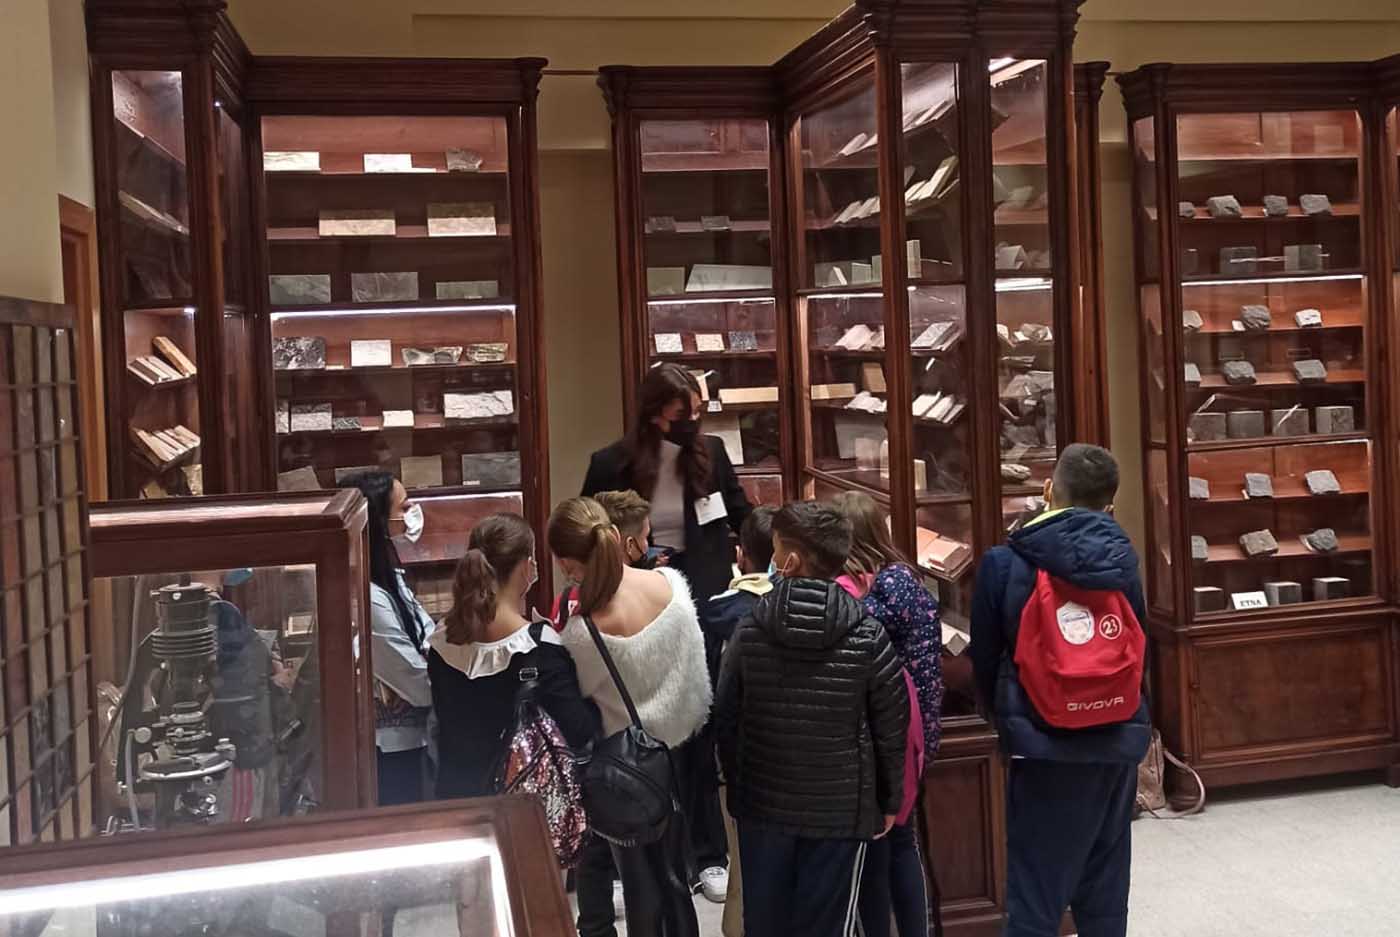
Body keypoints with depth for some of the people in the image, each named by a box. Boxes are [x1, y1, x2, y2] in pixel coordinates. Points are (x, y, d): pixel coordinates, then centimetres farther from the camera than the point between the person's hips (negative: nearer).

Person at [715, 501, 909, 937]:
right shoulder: (869, 636, -11)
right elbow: (891, 729, -5)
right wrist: (889, 802, 8)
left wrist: (737, 784, 14)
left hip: (762, 804, 2)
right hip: (842, 808, -2)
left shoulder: (749, 632, -7)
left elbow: (725, 720, 0)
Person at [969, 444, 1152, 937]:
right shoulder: (1122, 559, -1)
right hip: (1118, 741, 4)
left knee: (1034, 895, 3)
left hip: (1044, 745, -3)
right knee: (1105, 891, 17)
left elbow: (985, 660, -2)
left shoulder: (1004, 563, -9)